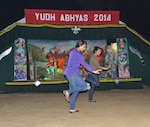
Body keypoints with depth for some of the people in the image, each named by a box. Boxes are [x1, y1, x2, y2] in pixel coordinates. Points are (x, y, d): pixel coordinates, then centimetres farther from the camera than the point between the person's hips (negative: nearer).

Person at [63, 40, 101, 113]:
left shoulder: (73, 52, 20)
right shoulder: (77, 53, -11)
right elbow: (84, 63, -15)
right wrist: (93, 71, -15)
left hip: (68, 73, 10)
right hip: (73, 73, -10)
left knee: (75, 91, 9)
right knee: (84, 87, -10)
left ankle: (72, 109, 9)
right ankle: (68, 92, -12)